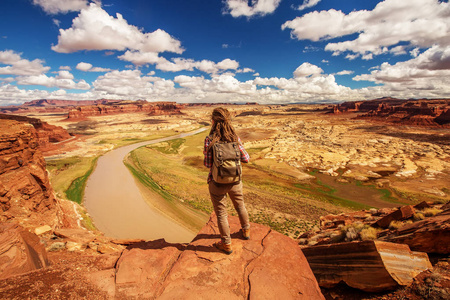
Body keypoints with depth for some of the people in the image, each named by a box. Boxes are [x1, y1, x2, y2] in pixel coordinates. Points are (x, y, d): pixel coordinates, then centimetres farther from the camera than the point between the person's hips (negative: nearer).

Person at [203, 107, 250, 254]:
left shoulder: (210, 140, -19)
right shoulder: (235, 138, -9)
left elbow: (208, 164, -16)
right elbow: (246, 159, -4)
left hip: (217, 182, -3)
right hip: (235, 180, 4)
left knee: (221, 213, 14)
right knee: (240, 205, 27)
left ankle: (226, 244, 30)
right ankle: (246, 231, 49)